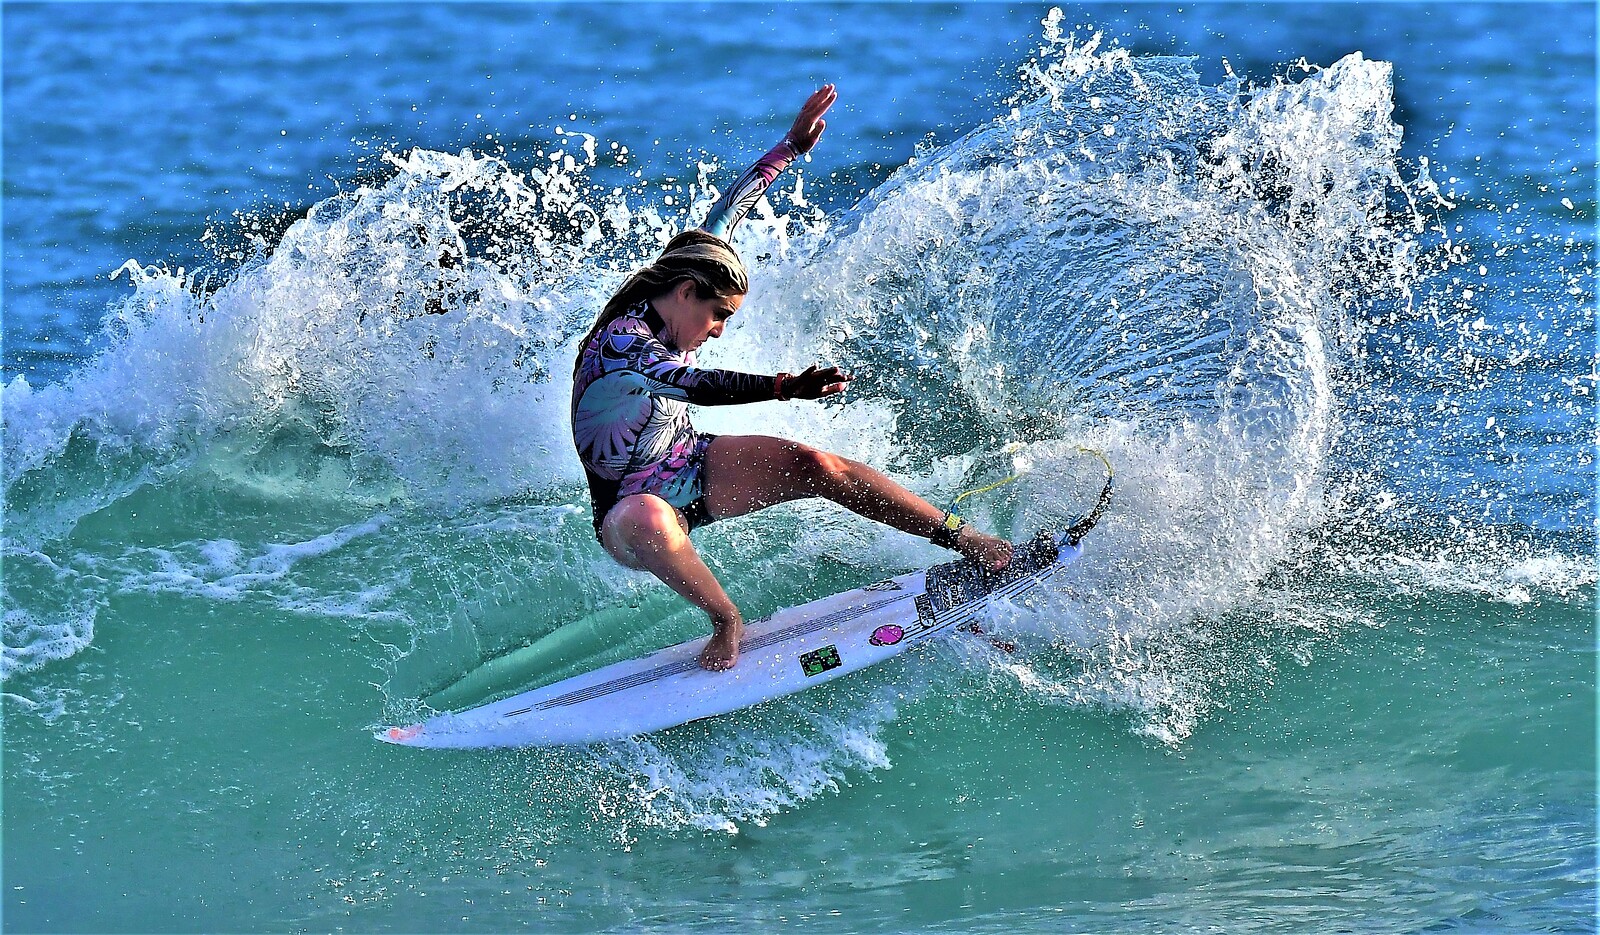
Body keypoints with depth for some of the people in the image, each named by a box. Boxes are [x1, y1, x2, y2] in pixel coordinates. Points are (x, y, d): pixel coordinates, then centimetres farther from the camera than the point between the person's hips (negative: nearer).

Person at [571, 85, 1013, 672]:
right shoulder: (619, 343, -27)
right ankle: (727, 621, -22)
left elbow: (722, 221, 7)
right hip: (632, 504, -7)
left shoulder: (665, 300, -3)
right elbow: (695, 386, -43)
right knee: (648, 523, -45)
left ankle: (964, 539, -14)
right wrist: (787, 388, -53)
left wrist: (792, 147, 10)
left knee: (814, 465, -16)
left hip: (695, 469, 7)